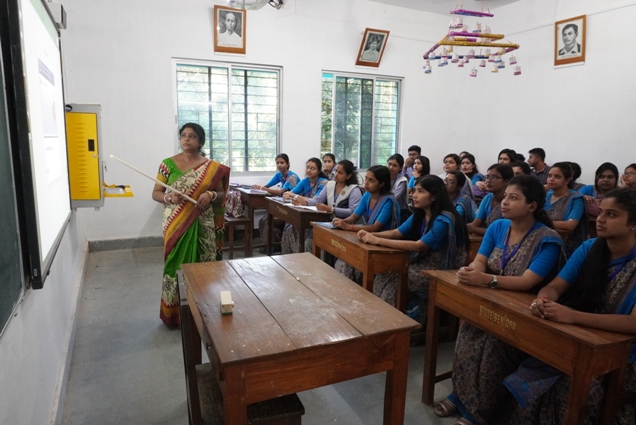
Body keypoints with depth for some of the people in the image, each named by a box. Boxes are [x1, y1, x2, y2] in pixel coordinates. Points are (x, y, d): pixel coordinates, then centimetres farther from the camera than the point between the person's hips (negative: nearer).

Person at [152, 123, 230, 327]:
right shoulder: (168, 164, 2)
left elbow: (222, 194, 6)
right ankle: (175, 313, 19)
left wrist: (211, 195, -15)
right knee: (177, 264, 4)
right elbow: (155, 193, 4)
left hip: (203, 225, 1)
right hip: (176, 225, 0)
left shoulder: (212, 167, 3)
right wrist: (169, 197, -17)